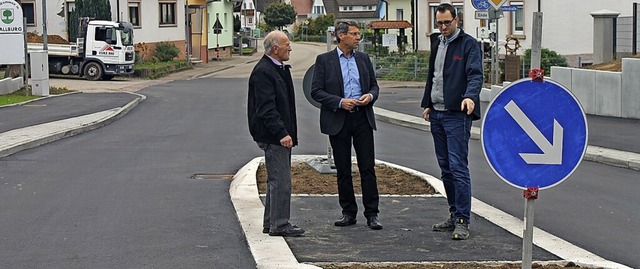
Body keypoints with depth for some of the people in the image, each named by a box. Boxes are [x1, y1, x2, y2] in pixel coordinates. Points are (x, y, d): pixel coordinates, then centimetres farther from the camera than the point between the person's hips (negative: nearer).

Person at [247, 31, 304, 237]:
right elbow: (266, 109, -22)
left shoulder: (280, 69, 17)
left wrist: (288, 132, 21)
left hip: (280, 135, 11)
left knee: (276, 180, 15)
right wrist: (281, 133, -26)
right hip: (273, 136, -11)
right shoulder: (263, 72, -16)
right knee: (280, 180, -8)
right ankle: (279, 225, -3)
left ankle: (270, 223, 23)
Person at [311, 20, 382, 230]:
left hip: (362, 118, 2)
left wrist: (370, 96, -7)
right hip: (338, 120, -2)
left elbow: (374, 85, 16)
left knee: (367, 167, -1)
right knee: (343, 169, 5)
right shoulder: (324, 60, 0)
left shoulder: (363, 58, 11)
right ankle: (349, 213, 15)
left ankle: (372, 214, 3)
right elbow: (316, 91, -4)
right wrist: (339, 102, -16)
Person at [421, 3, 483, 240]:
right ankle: (454, 215, 18)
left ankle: (463, 221, -9)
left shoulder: (468, 44, -7)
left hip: (457, 114, -8)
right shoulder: (437, 43, 16)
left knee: (458, 167, -10)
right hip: (437, 114, 8)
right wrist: (427, 104, 20)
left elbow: (475, 74, -18)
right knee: (445, 168, 10)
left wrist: (470, 96, -36)